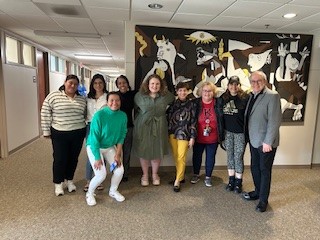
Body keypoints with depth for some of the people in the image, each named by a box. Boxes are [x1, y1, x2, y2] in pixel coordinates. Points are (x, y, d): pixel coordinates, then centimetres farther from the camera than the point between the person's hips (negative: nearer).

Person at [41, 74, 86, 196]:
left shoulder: (82, 99, 6)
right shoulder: (53, 96, -5)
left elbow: (86, 115, 14)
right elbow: (45, 114, -3)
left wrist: (86, 131, 11)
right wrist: (46, 131, -3)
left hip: (78, 133, 3)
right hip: (59, 134, -3)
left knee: (73, 158, 13)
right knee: (60, 159, 4)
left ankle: (70, 180, 31)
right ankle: (58, 183, 23)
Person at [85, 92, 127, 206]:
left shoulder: (123, 116, -12)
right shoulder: (99, 115, -27)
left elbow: (122, 136, -4)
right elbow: (94, 137, -23)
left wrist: (118, 154, -9)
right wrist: (97, 158, -21)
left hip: (110, 147, 5)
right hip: (94, 147, -4)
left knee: (120, 170, -5)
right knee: (101, 175, -14)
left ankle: (113, 191, 24)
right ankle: (90, 193, 17)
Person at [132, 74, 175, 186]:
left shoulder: (166, 96, -1)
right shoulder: (139, 96, -2)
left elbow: (174, 99, 16)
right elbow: (136, 109, 12)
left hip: (159, 128, 1)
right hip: (143, 127, -1)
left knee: (157, 152, 9)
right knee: (144, 152, 8)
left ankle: (155, 174, 33)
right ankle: (145, 175, 31)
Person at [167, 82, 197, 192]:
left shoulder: (191, 105, -1)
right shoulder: (173, 104, 5)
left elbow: (193, 122, -2)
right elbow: (168, 119, 8)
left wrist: (192, 137, -5)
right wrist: (168, 133, 5)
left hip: (184, 134, -3)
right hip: (173, 134, 3)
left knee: (181, 157, -2)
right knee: (176, 157, 10)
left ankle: (177, 181, 8)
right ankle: (181, 176, 28)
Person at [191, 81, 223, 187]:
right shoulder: (195, 103, -6)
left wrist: (221, 134, -1)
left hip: (213, 138, 0)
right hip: (198, 137, 0)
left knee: (210, 157, 12)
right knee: (196, 156, 15)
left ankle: (208, 177, 31)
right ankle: (196, 174, 36)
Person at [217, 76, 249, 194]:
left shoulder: (245, 98, -10)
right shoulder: (222, 99, 2)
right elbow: (220, 116, 6)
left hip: (241, 132, -3)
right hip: (228, 132, 3)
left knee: (238, 157, 3)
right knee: (230, 156, 12)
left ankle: (238, 182, 19)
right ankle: (231, 180, 26)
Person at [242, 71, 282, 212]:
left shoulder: (272, 96, -13)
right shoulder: (252, 96, 10)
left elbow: (274, 121, -18)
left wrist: (268, 142, -20)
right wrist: (249, 137, 7)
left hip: (266, 142, -7)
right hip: (253, 140, 7)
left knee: (265, 170, 5)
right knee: (255, 168, 17)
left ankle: (263, 200, 20)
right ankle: (258, 192, 37)